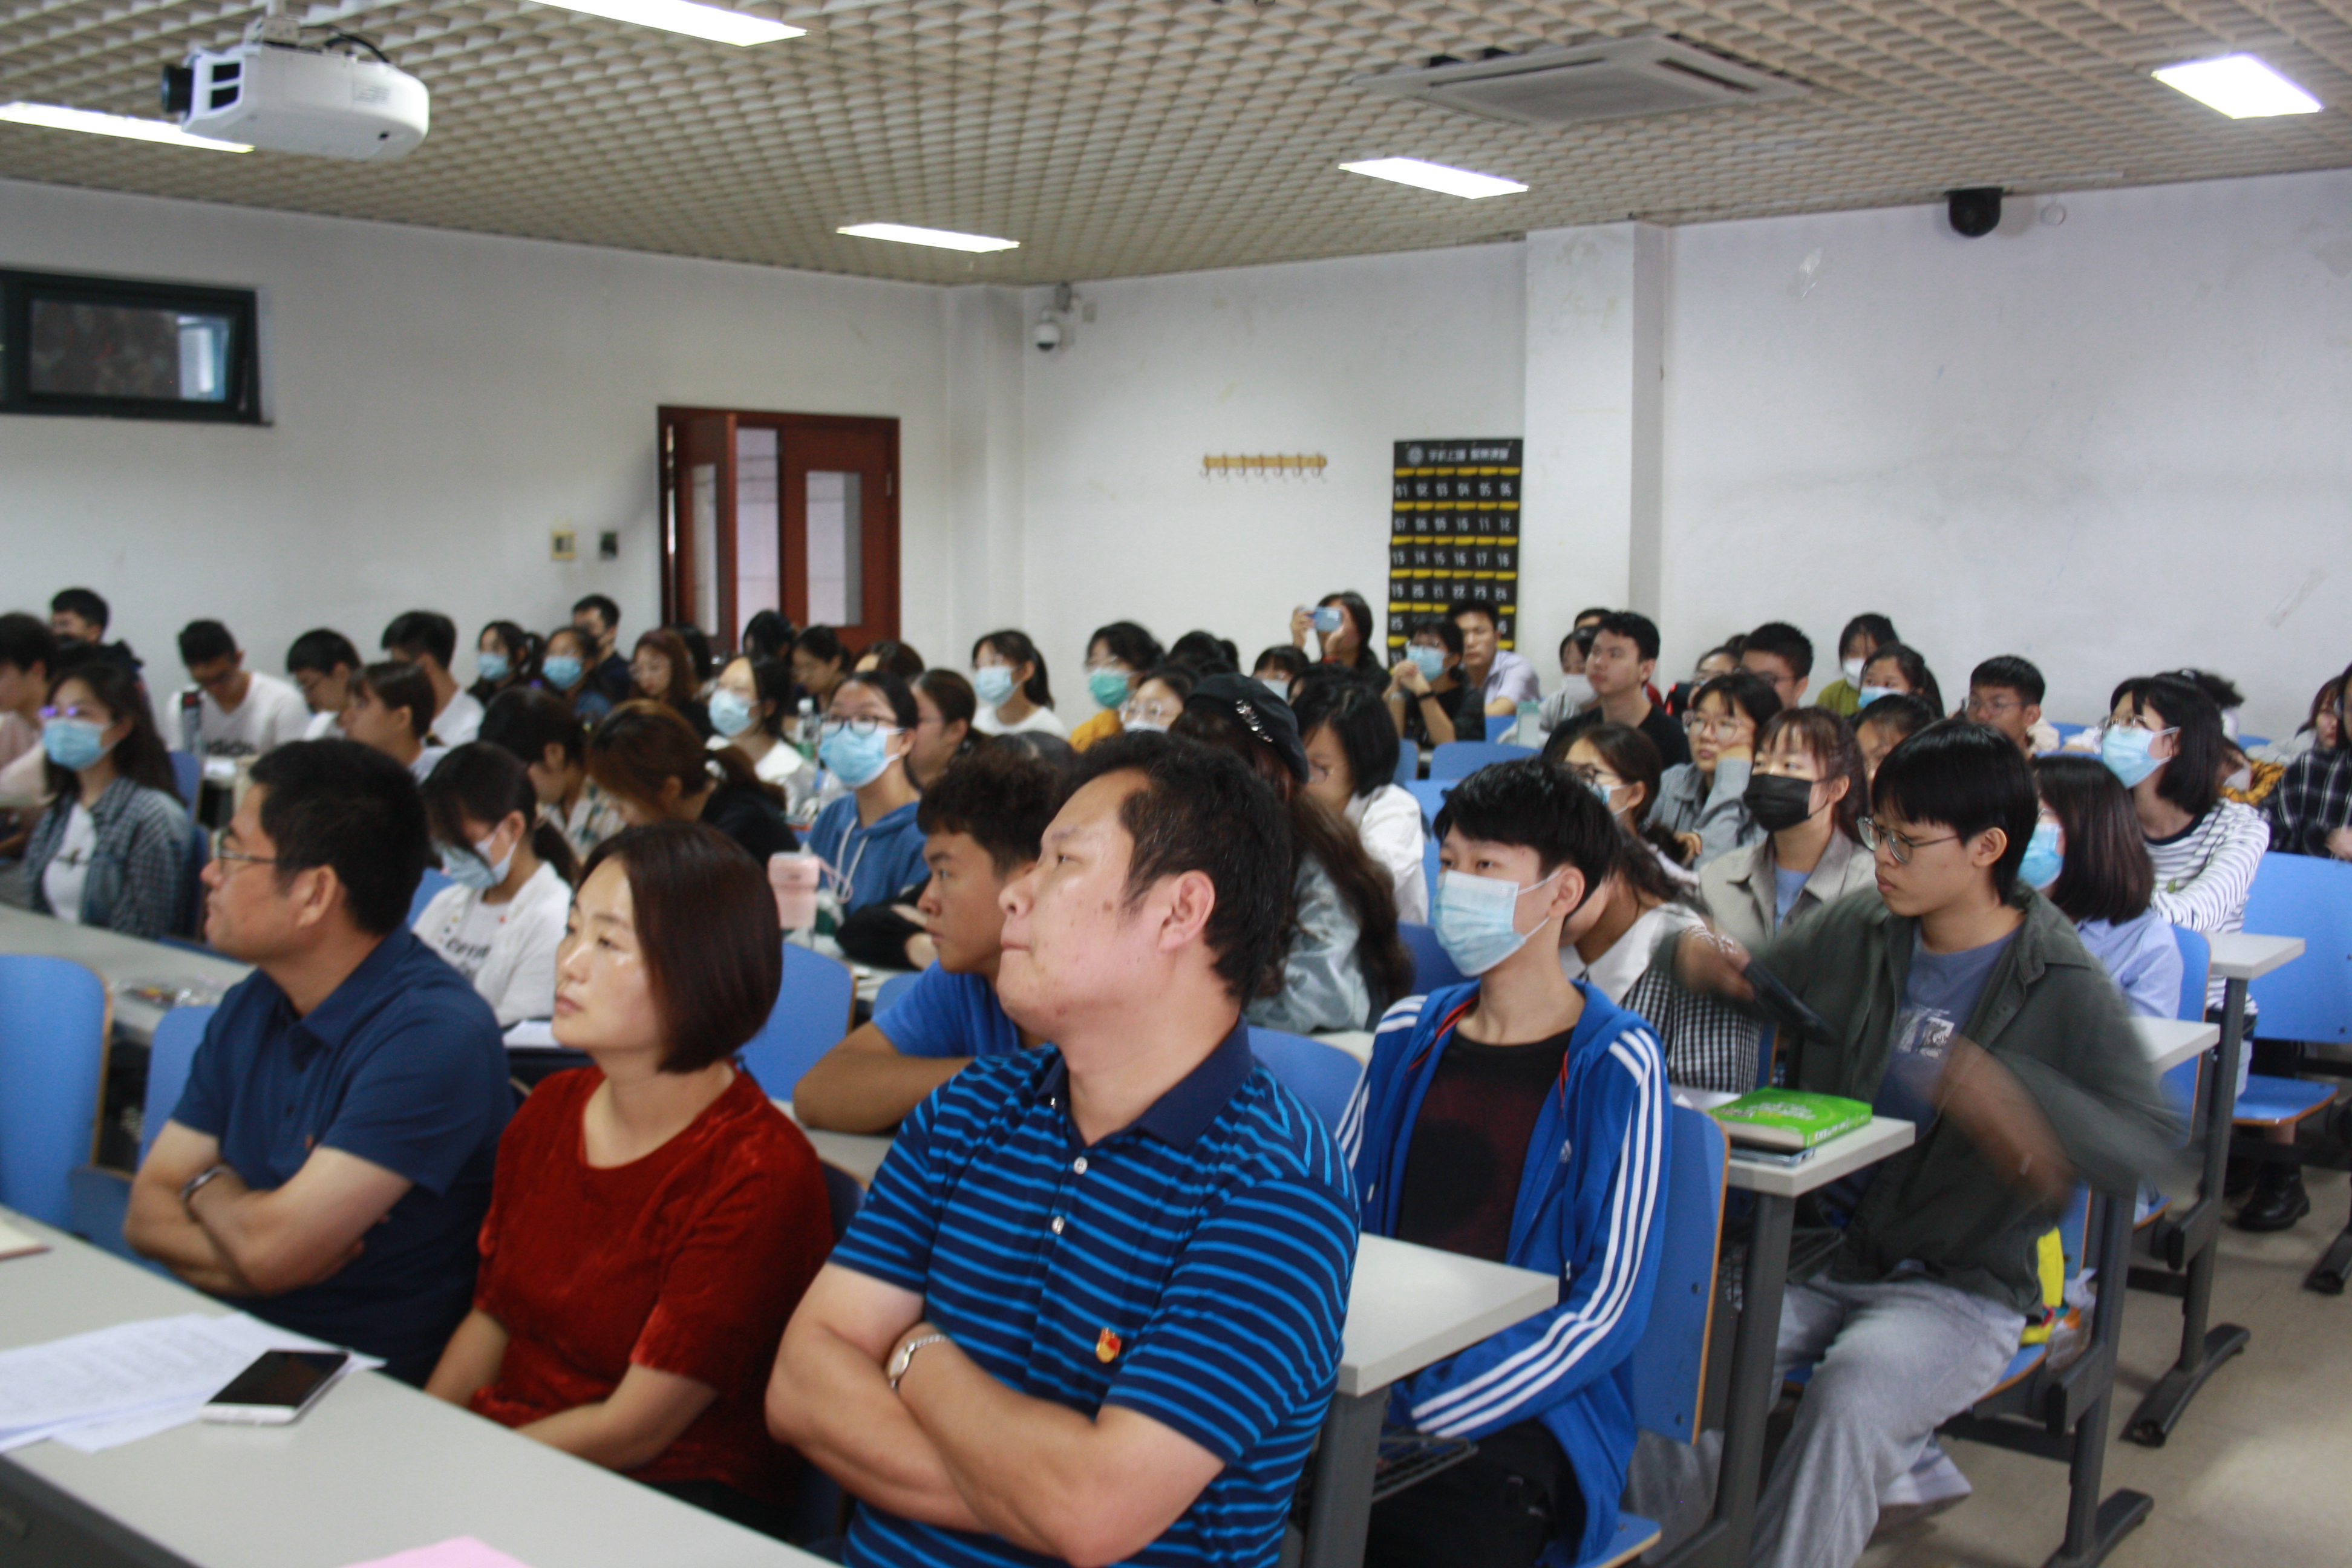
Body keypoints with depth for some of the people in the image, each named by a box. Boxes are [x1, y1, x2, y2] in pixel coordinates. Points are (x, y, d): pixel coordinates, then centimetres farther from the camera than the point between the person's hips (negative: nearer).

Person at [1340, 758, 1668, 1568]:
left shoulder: (1614, 1065, -5)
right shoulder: (1411, 1032, 10)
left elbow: (1607, 1311, -9)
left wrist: (1424, 1418, -17)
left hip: (1520, 1415, -4)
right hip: (1377, 1383, 4)